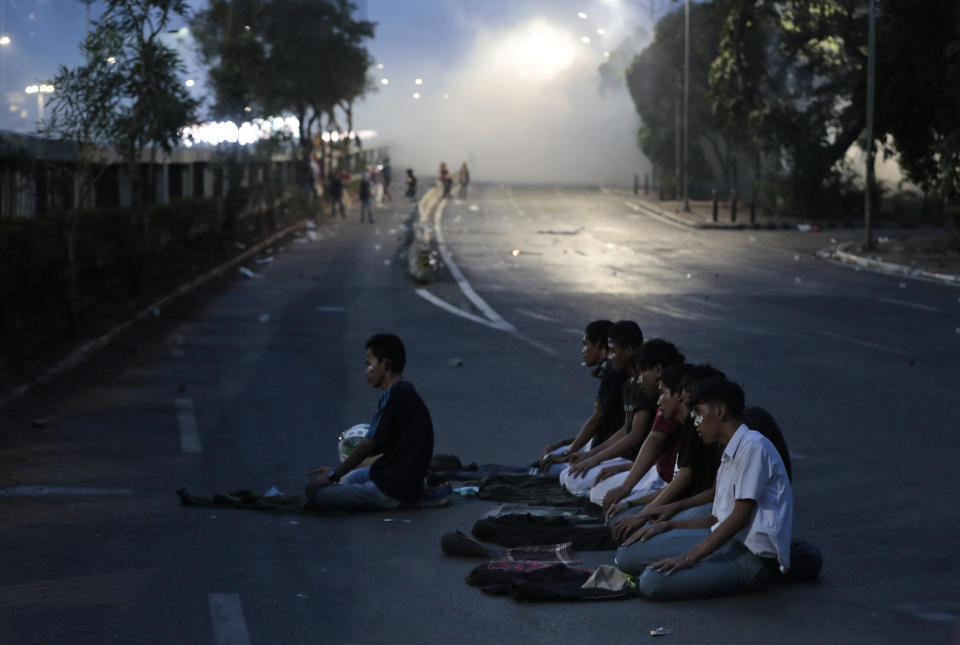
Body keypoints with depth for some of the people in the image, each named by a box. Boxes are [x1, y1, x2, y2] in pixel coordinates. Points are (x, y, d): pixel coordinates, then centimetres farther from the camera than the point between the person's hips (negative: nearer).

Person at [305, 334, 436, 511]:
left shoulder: (394, 394, -18)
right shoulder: (407, 393, 13)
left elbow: (370, 444, -17)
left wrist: (333, 475, -6)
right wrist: (337, 471, 21)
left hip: (393, 492, -10)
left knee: (315, 491, -14)